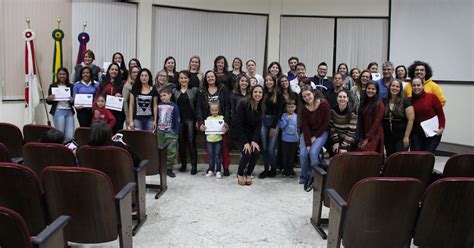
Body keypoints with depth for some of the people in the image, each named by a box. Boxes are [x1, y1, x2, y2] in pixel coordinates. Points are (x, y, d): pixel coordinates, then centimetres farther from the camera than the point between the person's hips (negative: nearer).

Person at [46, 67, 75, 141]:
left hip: (69, 111, 2)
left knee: (70, 136, -4)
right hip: (58, 111, -1)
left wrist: (72, 100, -12)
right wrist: (48, 99, -13)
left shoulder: (71, 86, 10)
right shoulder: (53, 86, 7)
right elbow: (49, 102, 9)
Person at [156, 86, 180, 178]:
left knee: (171, 151, -4)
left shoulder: (174, 106, -6)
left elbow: (177, 120, -5)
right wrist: (155, 129, 10)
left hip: (170, 132, -4)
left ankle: (169, 168, 5)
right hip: (160, 132, 4)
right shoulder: (159, 106, 6)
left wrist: (176, 132, -9)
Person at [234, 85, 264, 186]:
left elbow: (258, 125, -3)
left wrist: (254, 140, -17)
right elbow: (238, 124, -20)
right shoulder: (243, 104, -19)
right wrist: (245, 142, -24)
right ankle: (240, 174, 5)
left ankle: (248, 174, 6)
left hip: (253, 134, 4)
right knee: (247, 154, -22)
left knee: (256, 152, -19)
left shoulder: (261, 107, -4)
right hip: (241, 134, -4)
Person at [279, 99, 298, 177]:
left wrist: (298, 135, 1)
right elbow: (281, 126, -8)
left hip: (294, 139, 1)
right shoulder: (284, 115, -1)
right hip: (285, 138, -1)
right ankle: (285, 169, 17)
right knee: (285, 155, 6)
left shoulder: (296, 116, 2)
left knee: (292, 155, 8)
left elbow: (299, 127, 8)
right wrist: (287, 119, -17)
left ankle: (290, 169, 21)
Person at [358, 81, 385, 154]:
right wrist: (362, 138, 3)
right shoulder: (364, 103, 11)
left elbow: (377, 122, -12)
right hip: (364, 137, 6)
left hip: (374, 137, -6)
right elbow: (361, 121, 10)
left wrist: (367, 138, -12)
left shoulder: (379, 104, -7)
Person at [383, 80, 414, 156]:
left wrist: (406, 136, -11)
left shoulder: (405, 102, -5)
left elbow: (411, 119, -8)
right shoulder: (384, 102, 5)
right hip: (388, 137, 4)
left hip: (401, 137, -4)